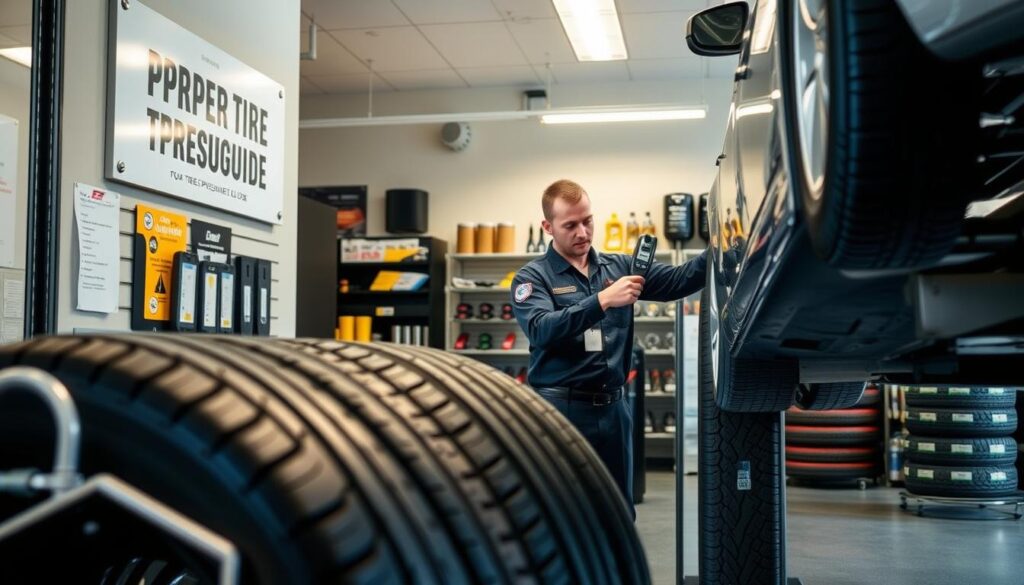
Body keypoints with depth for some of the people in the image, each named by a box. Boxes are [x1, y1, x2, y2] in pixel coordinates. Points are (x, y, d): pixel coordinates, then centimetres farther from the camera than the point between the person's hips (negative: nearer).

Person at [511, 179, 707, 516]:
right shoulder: (533, 277, -1)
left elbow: (678, 280, 1)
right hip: (559, 409, -4)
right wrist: (602, 300, -26)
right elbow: (541, 329, -18)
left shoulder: (619, 267, 11)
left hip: (612, 409, 4)